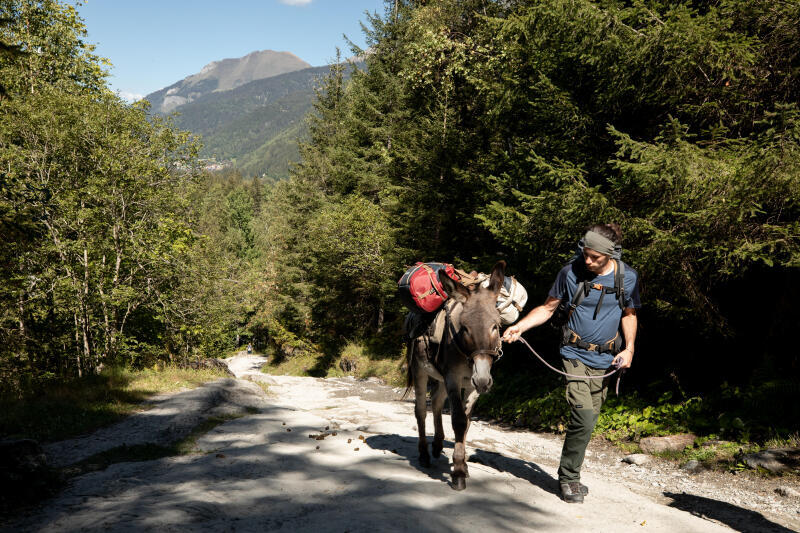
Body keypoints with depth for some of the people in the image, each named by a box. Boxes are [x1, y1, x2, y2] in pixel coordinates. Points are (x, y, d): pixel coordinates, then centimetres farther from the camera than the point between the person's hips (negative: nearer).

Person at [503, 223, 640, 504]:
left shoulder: (628, 277, -3)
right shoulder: (571, 272, -9)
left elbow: (629, 314, 12)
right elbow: (547, 308, 0)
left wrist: (629, 348, -2)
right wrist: (519, 326, -14)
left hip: (605, 359, 3)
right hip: (575, 354, -3)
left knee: (588, 420, 11)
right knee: (583, 418, -13)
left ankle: (570, 473, 30)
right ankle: (568, 477, 5)